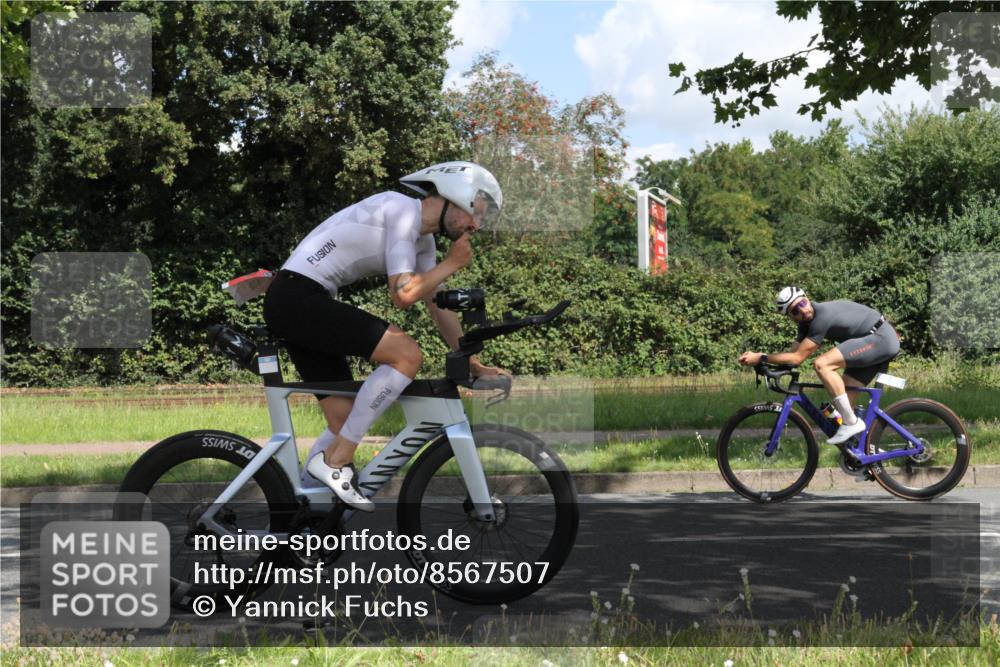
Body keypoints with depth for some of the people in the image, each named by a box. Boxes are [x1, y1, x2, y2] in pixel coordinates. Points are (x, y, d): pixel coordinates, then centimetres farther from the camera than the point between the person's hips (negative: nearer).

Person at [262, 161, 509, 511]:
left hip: (296, 305, 10)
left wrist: (474, 364, 19)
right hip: (295, 295, -10)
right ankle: (335, 461, -13)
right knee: (407, 354, -19)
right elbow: (403, 294, -21)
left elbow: (440, 307, 21)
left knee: (346, 423, 9)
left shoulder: (423, 239, 16)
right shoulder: (402, 210, -13)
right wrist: (453, 263, -6)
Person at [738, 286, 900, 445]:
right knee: (845, 398, 5)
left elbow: (797, 358, -22)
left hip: (881, 338, -10)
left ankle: (852, 422, -16)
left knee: (821, 364, -21)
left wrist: (761, 358, -18)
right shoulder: (807, 322, 5)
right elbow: (794, 353, 4)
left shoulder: (822, 316, -24)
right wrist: (755, 358, -7)